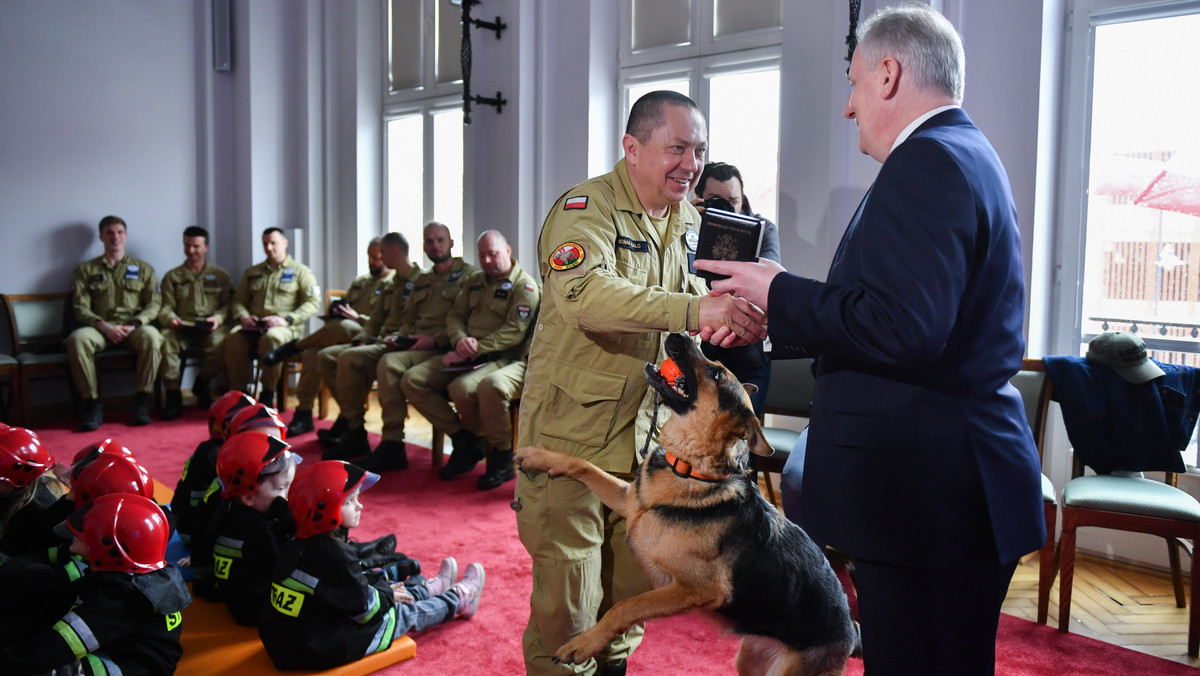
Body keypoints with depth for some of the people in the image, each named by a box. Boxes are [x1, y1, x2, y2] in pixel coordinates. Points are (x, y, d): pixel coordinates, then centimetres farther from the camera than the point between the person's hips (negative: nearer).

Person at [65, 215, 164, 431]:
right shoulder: (87, 270, 17)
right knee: (77, 338, -35)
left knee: (151, 336, -37)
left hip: (135, 327, 0)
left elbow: (154, 303, 7)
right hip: (100, 327, 1)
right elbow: (80, 307, 6)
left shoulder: (143, 268, 17)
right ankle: (92, 404, -26)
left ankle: (141, 401, -25)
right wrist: (104, 326, -13)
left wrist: (134, 324, -11)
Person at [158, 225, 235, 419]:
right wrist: (170, 318, -14)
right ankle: (173, 396, -23)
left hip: (210, 328, -1)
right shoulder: (172, 277, 21)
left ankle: (202, 384, -3)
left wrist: (218, 318, -13)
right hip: (182, 328, 1)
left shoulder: (220, 275, 19)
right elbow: (166, 307, 11)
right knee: (165, 339, -35)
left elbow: (228, 304, 9)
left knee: (221, 342, -36)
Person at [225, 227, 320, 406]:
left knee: (271, 338, -40)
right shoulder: (253, 272, 26)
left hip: (286, 327, -4)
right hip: (253, 326, 4)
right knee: (233, 338, -30)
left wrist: (286, 319, -14)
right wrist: (242, 316, -1)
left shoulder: (300, 271, 11)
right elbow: (238, 300, 24)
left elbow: (313, 302, -1)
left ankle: (267, 396, -27)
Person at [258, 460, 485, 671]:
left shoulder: (299, 545, 2)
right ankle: (458, 599, 33)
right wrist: (387, 595, 1)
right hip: (325, 649, -8)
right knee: (406, 613, 10)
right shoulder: (334, 554, -28)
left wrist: (382, 586, 12)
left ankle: (428, 588, 49)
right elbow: (364, 608, -19)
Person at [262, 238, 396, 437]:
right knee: (314, 352, -26)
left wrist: (358, 318, -15)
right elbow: (340, 306, 33)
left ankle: (294, 346, -16)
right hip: (341, 337, 7)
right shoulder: (360, 281, 28)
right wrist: (337, 310, 7)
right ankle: (304, 414, -21)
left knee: (341, 327, -40)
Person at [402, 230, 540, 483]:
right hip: (466, 356, 8)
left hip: (501, 358, -7)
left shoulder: (525, 286, -4)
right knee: (411, 381, -9)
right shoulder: (474, 280, 20)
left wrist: (474, 350, -21)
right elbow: (456, 315, 17)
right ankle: (462, 439, -6)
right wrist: (460, 340, -8)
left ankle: (501, 453, -12)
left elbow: (514, 332, -14)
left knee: (461, 388, -35)